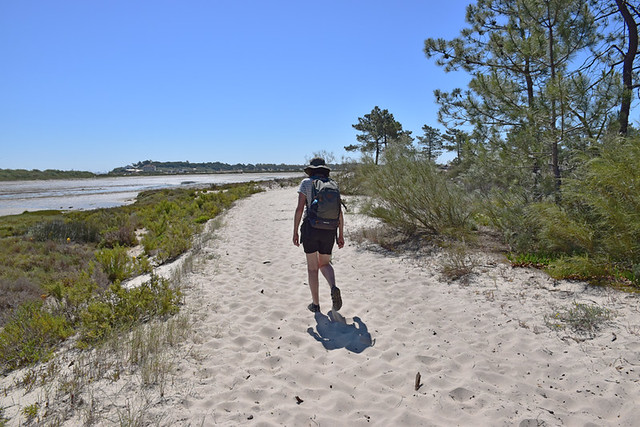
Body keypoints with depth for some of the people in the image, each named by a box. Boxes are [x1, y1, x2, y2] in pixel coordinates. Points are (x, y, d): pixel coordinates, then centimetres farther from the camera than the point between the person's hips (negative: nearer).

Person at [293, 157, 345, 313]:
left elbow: (299, 208, -9)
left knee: (312, 267, 10)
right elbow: (339, 212, 4)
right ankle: (334, 288, -9)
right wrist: (341, 235, 10)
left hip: (310, 228, -3)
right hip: (328, 230, 3)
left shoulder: (306, 183, -1)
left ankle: (315, 304, 15)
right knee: (325, 264, 20)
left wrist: (295, 232, -3)